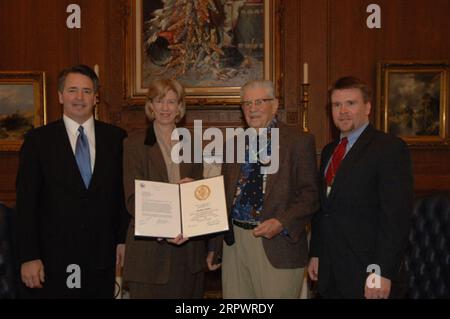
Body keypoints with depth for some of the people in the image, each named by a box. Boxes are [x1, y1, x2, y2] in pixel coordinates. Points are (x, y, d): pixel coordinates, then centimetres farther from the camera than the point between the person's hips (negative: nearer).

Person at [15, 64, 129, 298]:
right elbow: (26, 203, -2)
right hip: (52, 259, -1)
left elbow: (124, 193, 8)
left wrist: (124, 240, 4)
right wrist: (28, 257, -7)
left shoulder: (116, 138, 4)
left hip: (102, 260, 1)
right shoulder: (38, 140, 0)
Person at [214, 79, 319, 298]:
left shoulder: (299, 142, -1)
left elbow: (310, 195, -4)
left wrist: (282, 223, -18)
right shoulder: (233, 144, 13)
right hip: (233, 241, 5)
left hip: (276, 247, -4)